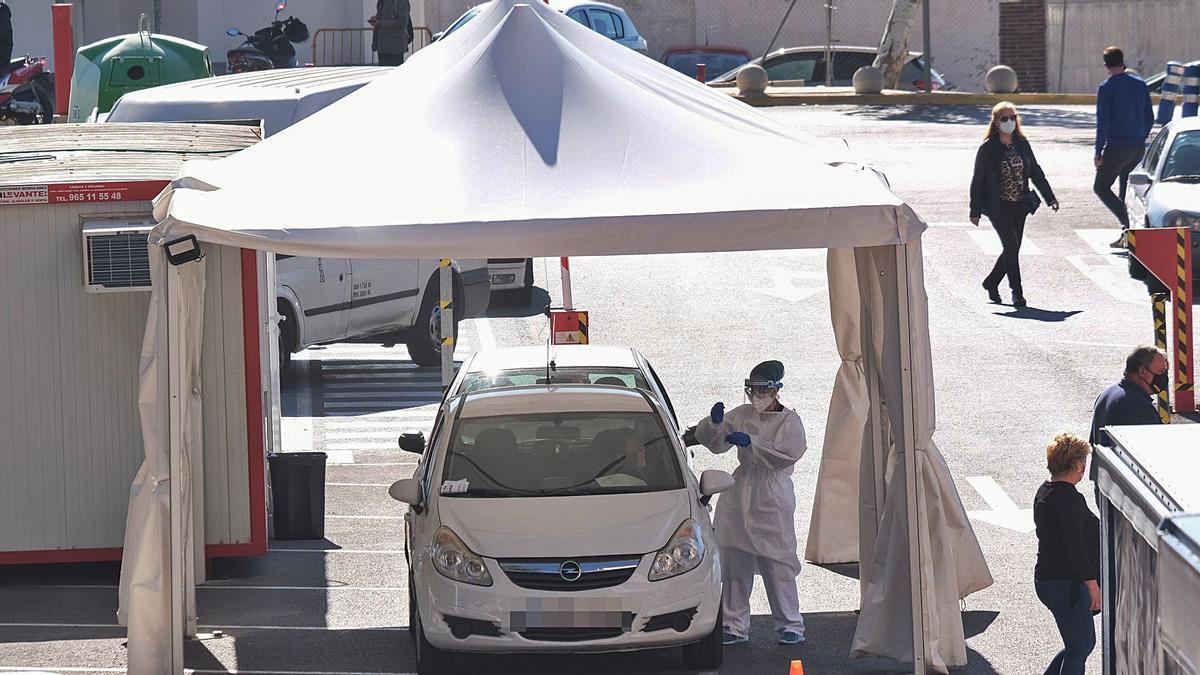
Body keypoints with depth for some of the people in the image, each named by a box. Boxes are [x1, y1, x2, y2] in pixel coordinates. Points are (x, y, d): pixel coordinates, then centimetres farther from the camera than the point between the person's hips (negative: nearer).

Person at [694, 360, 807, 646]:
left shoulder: (789, 421, -1)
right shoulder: (742, 414, 13)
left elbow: (787, 454, -16)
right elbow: (714, 442, 11)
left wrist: (750, 442, -21)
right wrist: (715, 422, -9)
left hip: (772, 498, -5)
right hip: (739, 494, 5)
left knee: (777, 564, -4)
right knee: (734, 562, 6)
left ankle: (790, 625, 4)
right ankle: (735, 626, 13)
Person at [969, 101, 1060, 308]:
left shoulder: (1022, 144, 6)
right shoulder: (988, 148, -7)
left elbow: (1036, 172, 12)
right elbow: (977, 180, -5)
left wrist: (1050, 197, 7)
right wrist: (975, 211, -6)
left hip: (1019, 206, 5)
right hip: (998, 206, -5)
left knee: (1012, 248, 9)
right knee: (1011, 246, -13)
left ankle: (991, 283, 28)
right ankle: (1017, 291, -7)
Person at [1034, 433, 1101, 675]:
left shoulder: (1044, 492, 12)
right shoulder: (1069, 499, -19)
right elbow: (1075, 548, -24)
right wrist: (1092, 584, -21)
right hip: (1066, 584, -10)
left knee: (1085, 643, 19)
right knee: (1079, 649, -3)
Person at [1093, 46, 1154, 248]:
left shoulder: (1106, 88, -11)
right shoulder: (1140, 84, 7)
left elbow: (1103, 122, -14)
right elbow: (1149, 118, 12)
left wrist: (1099, 152, -9)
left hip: (1117, 148, -6)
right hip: (1138, 148, 6)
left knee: (1101, 187, 6)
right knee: (1126, 192, 21)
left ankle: (1127, 223, -13)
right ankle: (1127, 233, 18)